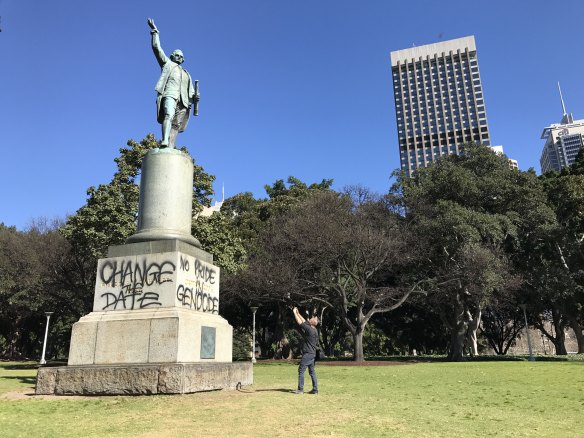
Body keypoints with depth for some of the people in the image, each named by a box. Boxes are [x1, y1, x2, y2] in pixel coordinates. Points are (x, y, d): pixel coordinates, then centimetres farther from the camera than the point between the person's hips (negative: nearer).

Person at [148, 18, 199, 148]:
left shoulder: (186, 74, 35)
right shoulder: (167, 63, 27)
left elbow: (191, 92, 24)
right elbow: (156, 48, 18)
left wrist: (194, 97, 2)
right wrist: (155, 31, 15)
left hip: (183, 101, 4)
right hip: (169, 95, -3)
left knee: (175, 126, -12)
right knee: (168, 115, -29)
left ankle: (170, 150, -26)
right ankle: (164, 142, -47)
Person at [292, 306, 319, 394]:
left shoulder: (310, 329, -18)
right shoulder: (313, 329, 8)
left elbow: (300, 322, -15)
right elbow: (304, 321, 19)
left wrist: (294, 313, -6)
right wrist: (298, 313, 20)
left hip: (308, 354, -9)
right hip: (312, 353, 9)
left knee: (301, 370, -3)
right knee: (312, 371, 11)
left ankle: (300, 389, 0)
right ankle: (315, 389, 12)